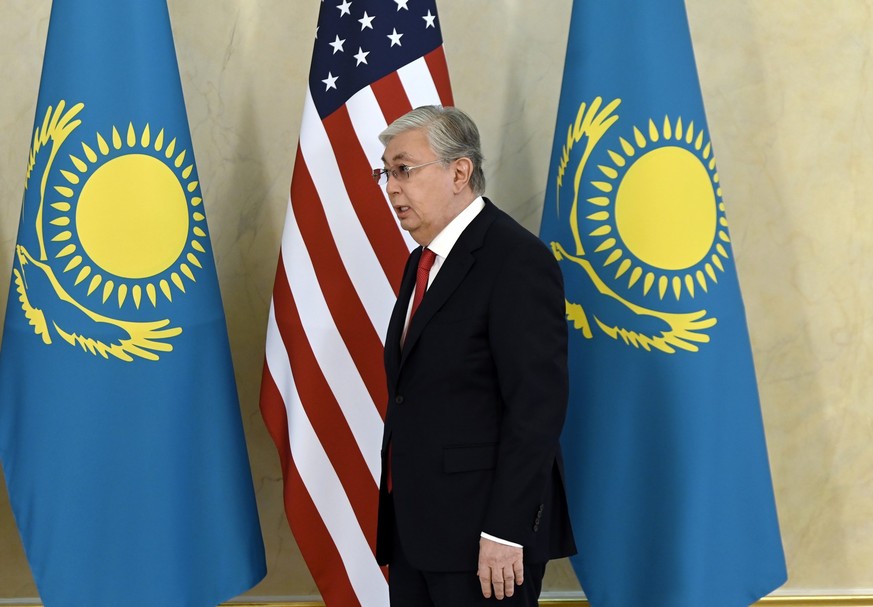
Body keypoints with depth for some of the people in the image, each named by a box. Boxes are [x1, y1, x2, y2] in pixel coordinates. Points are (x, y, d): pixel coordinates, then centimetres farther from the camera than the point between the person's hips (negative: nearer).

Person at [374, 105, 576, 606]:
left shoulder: (518, 260, -14)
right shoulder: (424, 261, 14)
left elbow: (538, 408, -19)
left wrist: (505, 532, -20)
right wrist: (399, 516, 13)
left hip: (481, 532, -8)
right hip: (413, 527, 8)